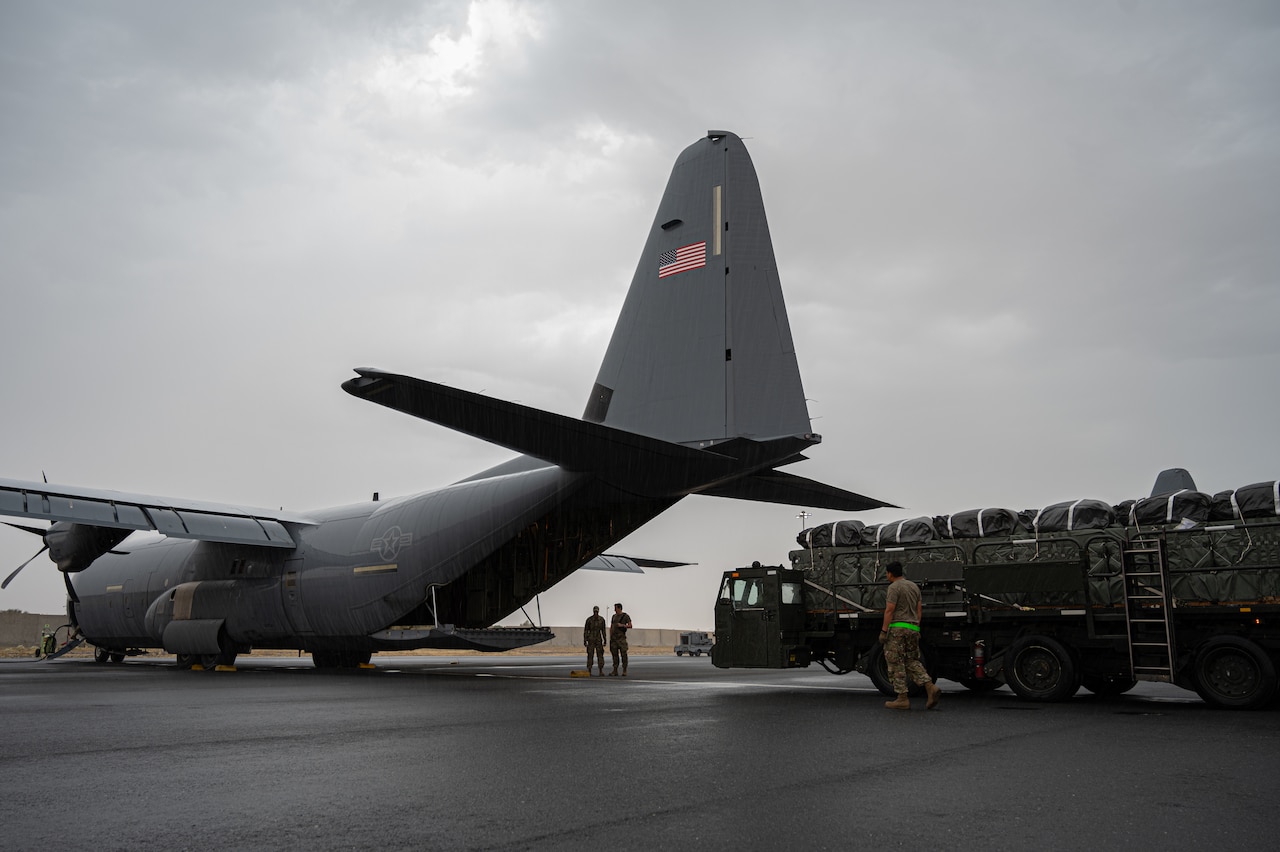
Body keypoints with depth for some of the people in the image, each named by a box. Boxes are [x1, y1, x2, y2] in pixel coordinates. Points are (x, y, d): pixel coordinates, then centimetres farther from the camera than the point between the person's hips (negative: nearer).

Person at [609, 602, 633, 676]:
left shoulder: (625, 616, -1)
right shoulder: (614, 616, 15)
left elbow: (630, 626, -6)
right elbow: (611, 627, 17)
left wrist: (622, 625, -19)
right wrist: (610, 637, 9)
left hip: (621, 637, -5)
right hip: (614, 638, 5)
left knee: (623, 654, -5)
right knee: (615, 654, 3)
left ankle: (624, 671, 0)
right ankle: (615, 671, 6)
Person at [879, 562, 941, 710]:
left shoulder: (894, 587, -8)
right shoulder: (914, 586, 16)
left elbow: (889, 610, -15)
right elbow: (919, 609, 16)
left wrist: (883, 631, -14)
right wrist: (917, 629, 19)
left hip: (897, 628, -8)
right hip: (913, 629, 8)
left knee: (896, 664, -1)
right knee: (912, 662, 14)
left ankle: (902, 699, -2)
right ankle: (931, 688, -4)